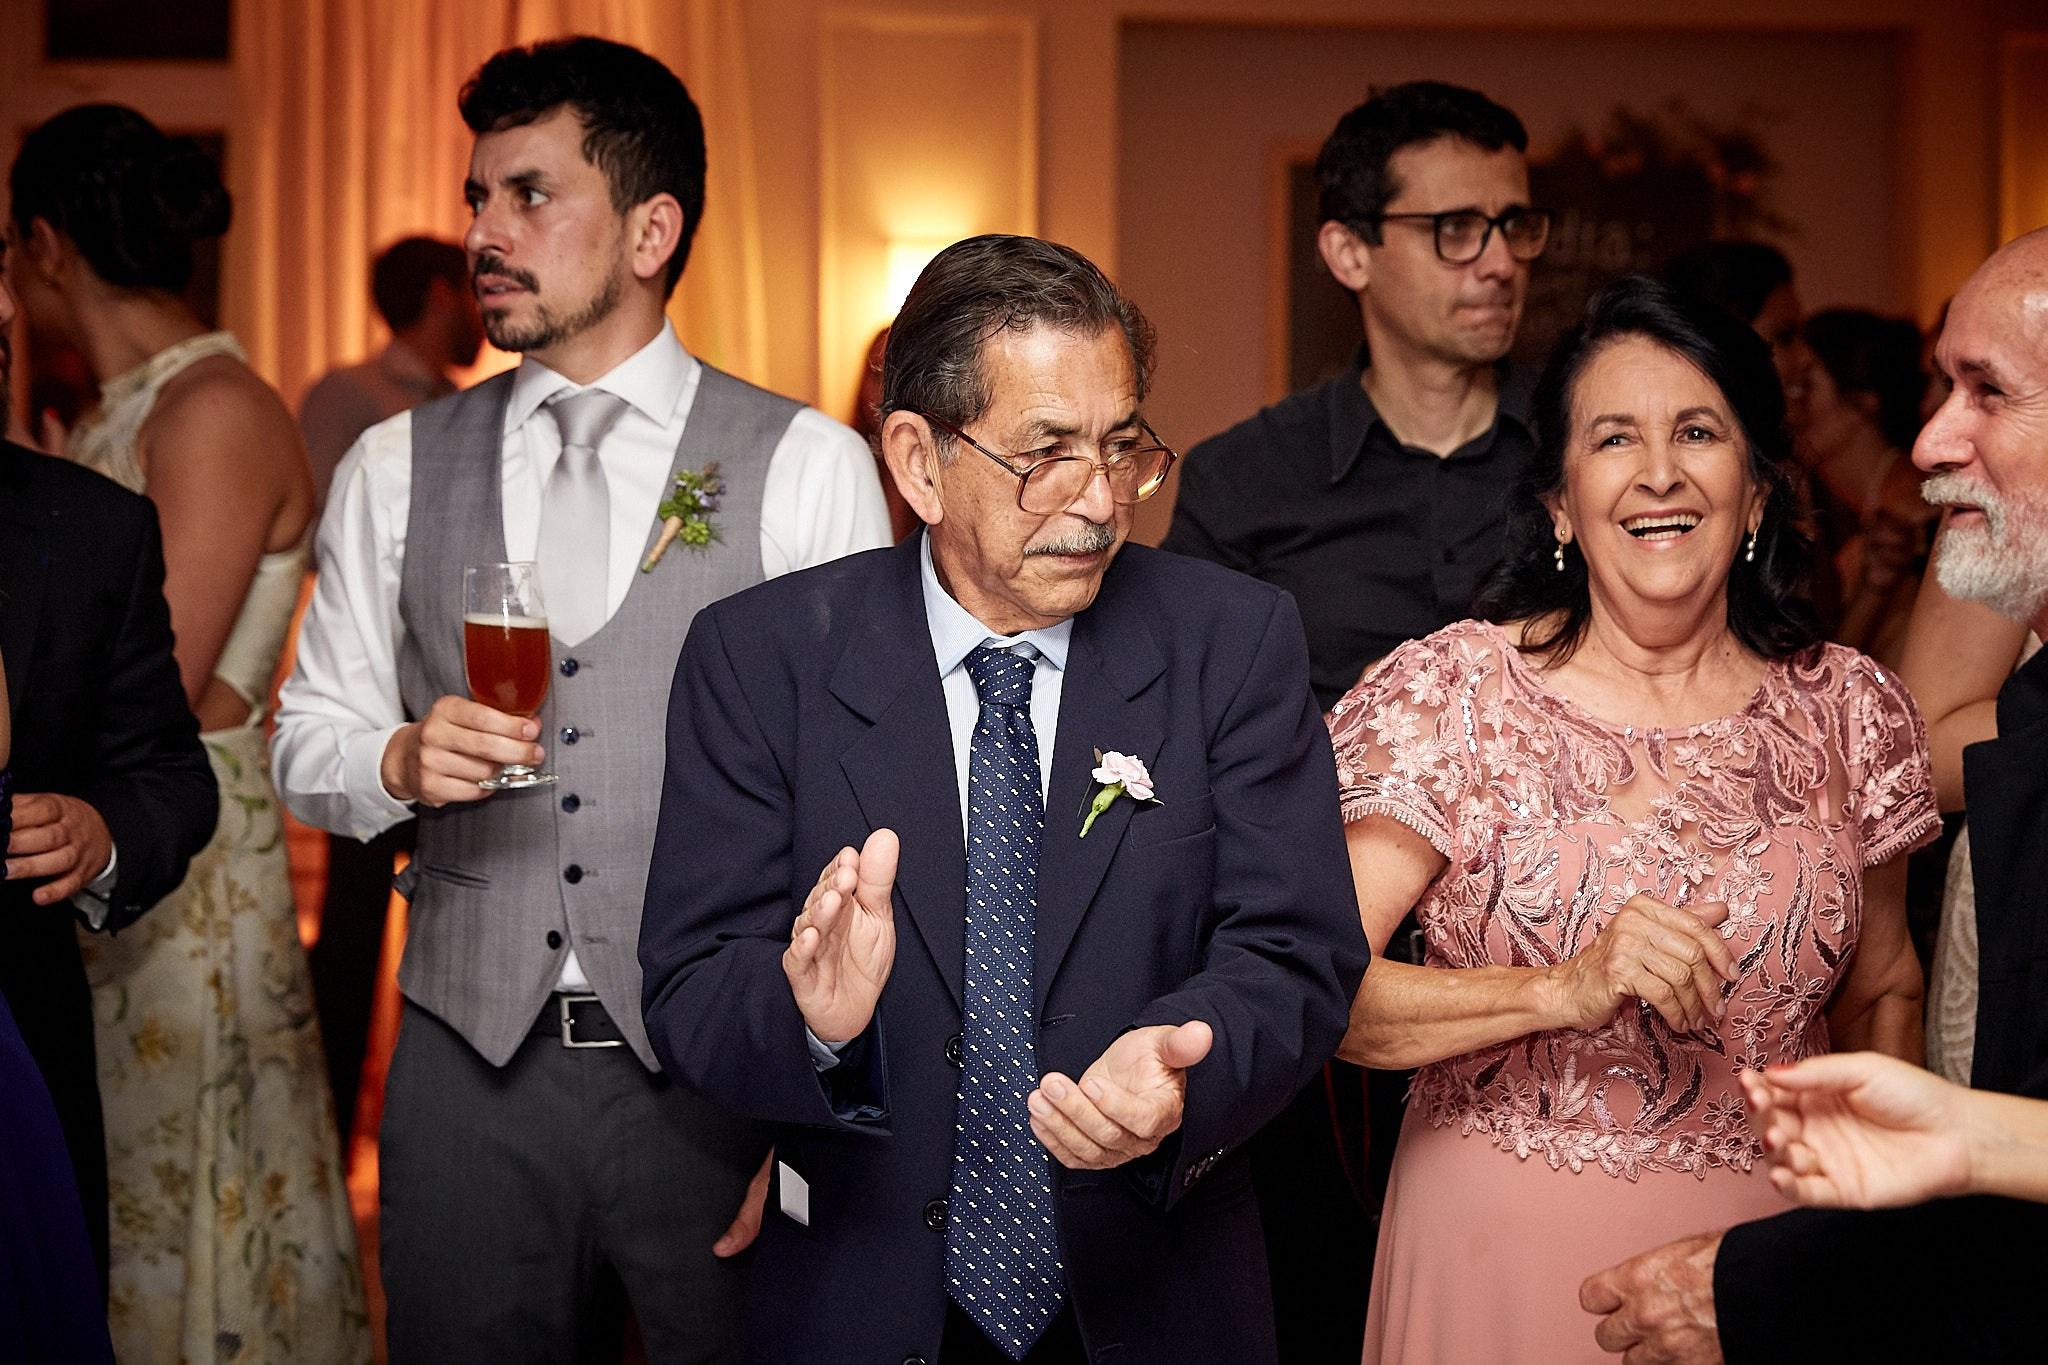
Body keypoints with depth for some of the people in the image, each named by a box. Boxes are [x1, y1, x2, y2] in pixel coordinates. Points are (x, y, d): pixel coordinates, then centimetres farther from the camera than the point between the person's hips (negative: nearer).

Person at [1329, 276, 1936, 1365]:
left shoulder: (1848, 713, 0)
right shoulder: (1453, 695, -9)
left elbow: (1881, 995, 13)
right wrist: (1566, 991, -28)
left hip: (1763, 1236, 3)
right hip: (1502, 1248, -2)